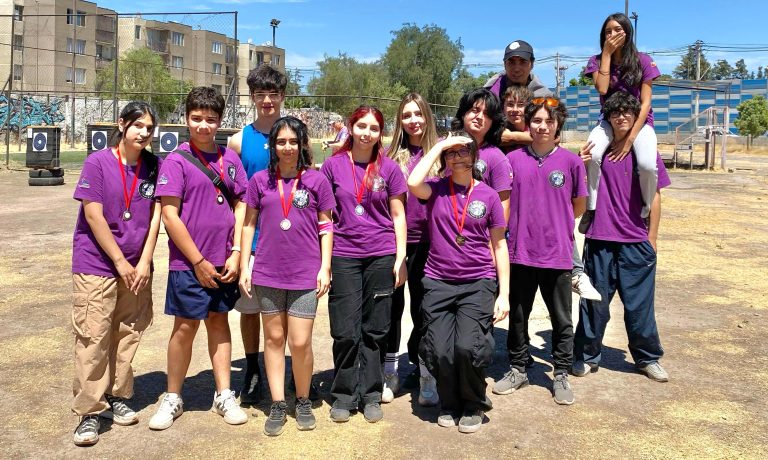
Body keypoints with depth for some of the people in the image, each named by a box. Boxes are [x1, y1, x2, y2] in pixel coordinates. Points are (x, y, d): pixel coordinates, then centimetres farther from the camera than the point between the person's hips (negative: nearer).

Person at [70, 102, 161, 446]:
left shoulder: (154, 166, 3)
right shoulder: (97, 162, -8)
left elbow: (155, 216, 2)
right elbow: (93, 216, -11)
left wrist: (144, 262, -5)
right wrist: (121, 262, -11)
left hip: (137, 266, 4)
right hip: (97, 264, -4)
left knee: (127, 334, 10)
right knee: (93, 337, -3)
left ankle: (116, 398, 26)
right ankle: (89, 412, 7)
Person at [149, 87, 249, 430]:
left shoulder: (229, 158, 5)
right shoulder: (176, 161, -8)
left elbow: (240, 205, 7)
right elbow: (169, 216, -11)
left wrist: (236, 253, -2)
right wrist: (199, 262, -12)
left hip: (224, 262, 4)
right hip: (189, 263, -4)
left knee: (219, 320, 13)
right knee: (186, 326, 4)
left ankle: (224, 395, 24)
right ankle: (173, 398, 22)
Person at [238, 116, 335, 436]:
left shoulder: (317, 181, 0)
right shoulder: (260, 180, 3)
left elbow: (326, 227, 3)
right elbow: (248, 225, 7)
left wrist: (325, 268, -3)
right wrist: (244, 267, 4)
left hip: (305, 274, -2)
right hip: (267, 272, 2)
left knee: (300, 342, -1)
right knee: (273, 338, 10)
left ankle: (303, 402, 21)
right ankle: (278, 405, 22)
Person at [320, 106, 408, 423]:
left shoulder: (389, 168, 3)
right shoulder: (334, 165, 3)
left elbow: (398, 216, 6)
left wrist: (400, 258, 0)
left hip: (381, 256, 0)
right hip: (344, 256, 0)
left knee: (375, 330, 7)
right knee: (345, 331, 2)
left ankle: (370, 394, 20)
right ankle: (344, 394, 19)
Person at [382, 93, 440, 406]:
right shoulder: (393, 154, 5)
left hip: (426, 242, -1)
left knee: (423, 309, 7)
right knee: (392, 307, 10)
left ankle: (426, 377, 20)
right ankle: (390, 373, 24)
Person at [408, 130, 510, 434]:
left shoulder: (488, 195, 3)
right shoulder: (436, 190, 3)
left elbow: (499, 244, 6)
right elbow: (413, 183, -21)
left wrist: (504, 294, 1)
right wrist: (439, 145, -10)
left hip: (478, 283, -1)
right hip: (438, 283, 1)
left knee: (468, 346, -17)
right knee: (440, 351, -7)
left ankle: (474, 405, 13)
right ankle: (450, 403, 24)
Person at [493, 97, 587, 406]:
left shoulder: (571, 161, -3)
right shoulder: (513, 159, -1)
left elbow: (579, 207, 8)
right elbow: (504, 204, 6)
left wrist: (555, 223, 11)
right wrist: (527, 224, 0)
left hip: (558, 255, -1)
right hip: (520, 253, 1)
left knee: (561, 320, 11)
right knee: (518, 316, 15)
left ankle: (561, 374, 27)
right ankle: (517, 369, 32)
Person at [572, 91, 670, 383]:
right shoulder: (597, 149, 4)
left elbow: (654, 197, 3)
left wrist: (652, 238, 1)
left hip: (636, 242, -1)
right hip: (600, 240, 1)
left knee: (639, 303, 8)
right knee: (595, 301, 9)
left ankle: (648, 357, 26)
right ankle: (587, 356, 23)